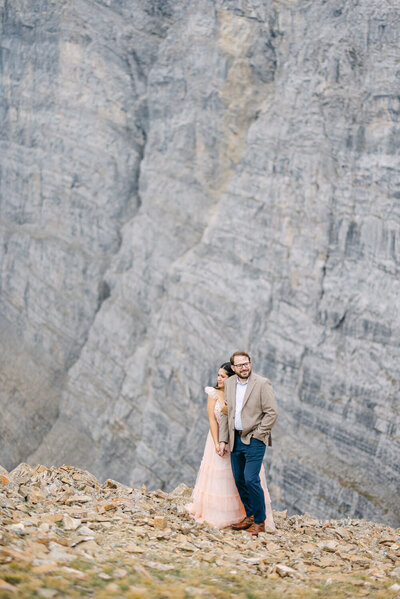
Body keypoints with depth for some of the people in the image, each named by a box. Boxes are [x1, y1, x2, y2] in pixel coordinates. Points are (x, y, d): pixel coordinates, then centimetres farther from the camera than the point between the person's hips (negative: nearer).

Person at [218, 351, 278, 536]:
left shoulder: (262, 384, -10)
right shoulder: (229, 383, 8)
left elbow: (272, 413, -10)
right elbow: (225, 413, 13)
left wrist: (256, 434, -11)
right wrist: (223, 440, 8)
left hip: (254, 439, -6)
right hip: (236, 439, 6)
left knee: (251, 479, -13)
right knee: (239, 480, 10)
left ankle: (260, 521, -1)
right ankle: (250, 516, 25)